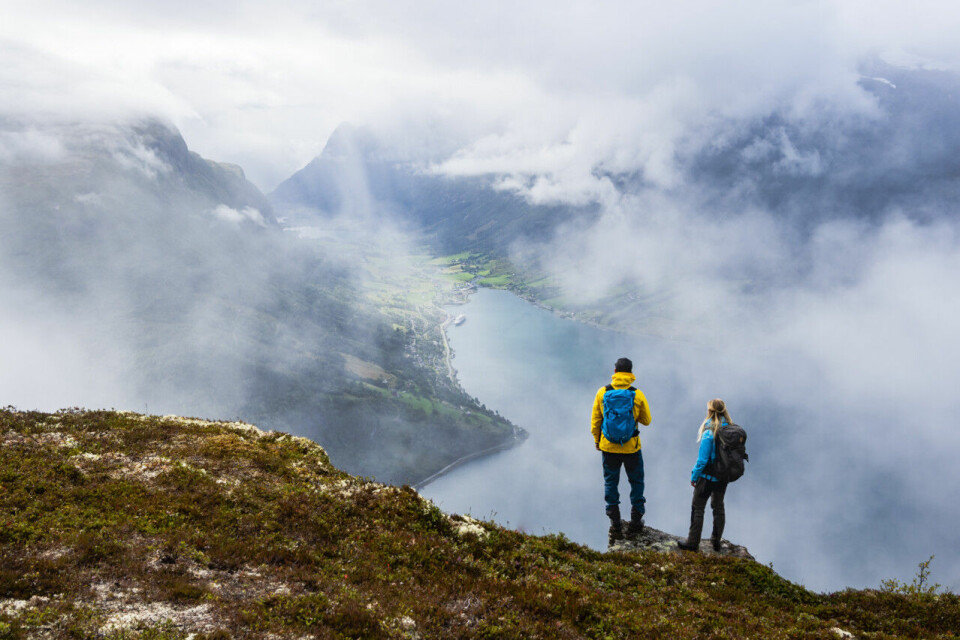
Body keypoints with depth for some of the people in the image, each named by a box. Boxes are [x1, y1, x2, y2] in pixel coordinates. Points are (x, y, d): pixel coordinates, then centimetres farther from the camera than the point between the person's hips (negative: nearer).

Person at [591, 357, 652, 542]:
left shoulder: (602, 392, -8)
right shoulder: (637, 395, -11)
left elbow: (595, 421, -1)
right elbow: (646, 420, 0)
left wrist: (596, 440, 13)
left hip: (608, 446, 1)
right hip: (631, 447, -1)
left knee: (610, 483, 14)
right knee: (636, 482, 18)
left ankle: (615, 526, 16)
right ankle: (635, 523, 22)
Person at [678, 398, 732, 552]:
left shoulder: (709, 433, -22)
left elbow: (702, 459, -19)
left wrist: (694, 476, -7)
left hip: (707, 476, -6)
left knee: (697, 508, 6)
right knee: (718, 507, 20)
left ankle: (693, 543, 11)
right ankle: (716, 541, 28)